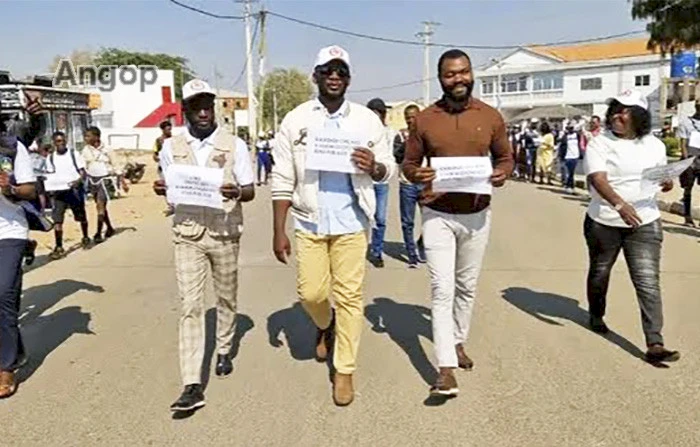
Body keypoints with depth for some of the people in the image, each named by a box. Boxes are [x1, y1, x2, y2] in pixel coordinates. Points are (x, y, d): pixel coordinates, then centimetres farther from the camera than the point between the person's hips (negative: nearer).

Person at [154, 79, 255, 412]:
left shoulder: (234, 145, -2)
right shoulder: (171, 147, 4)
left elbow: (250, 191, -2)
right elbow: (170, 188, 14)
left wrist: (236, 192, -24)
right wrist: (162, 189, -9)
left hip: (224, 233, 0)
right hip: (187, 234, 1)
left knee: (226, 297, 15)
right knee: (190, 305, -4)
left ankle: (224, 351, 41)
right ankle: (192, 386, -3)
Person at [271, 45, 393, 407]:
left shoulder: (367, 119, 3)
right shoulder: (295, 120, 2)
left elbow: (388, 168, 6)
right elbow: (282, 180, 1)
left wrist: (374, 167, -19)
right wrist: (279, 231, -3)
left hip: (351, 222, 0)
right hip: (308, 222, 1)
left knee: (349, 295, 3)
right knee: (310, 292, 7)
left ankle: (344, 371, 19)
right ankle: (325, 326, 43)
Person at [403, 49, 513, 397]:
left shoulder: (491, 117, 0)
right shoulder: (424, 120, -3)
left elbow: (505, 156, 10)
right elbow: (408, 163, 4)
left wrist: (503, 173, -13)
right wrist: (417, 175, -19)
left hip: (477, 214, 3)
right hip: (437, 215, -2)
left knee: (467, 286, 16)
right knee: (442, 290, -7)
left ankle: (457, 342, 38)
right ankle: (446, 369, -4)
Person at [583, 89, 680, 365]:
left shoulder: (654, 145, 5)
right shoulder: (599, 143, -8)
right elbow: (597, 179, -23)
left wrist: (667, 183, -6)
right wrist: (619, 204, -39)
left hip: (645, 223, 2)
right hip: (603, 222, -1)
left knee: (648, 282, -7)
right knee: (599, 272, 17)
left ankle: (654, 345, -7)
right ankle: (596, 316, 44)